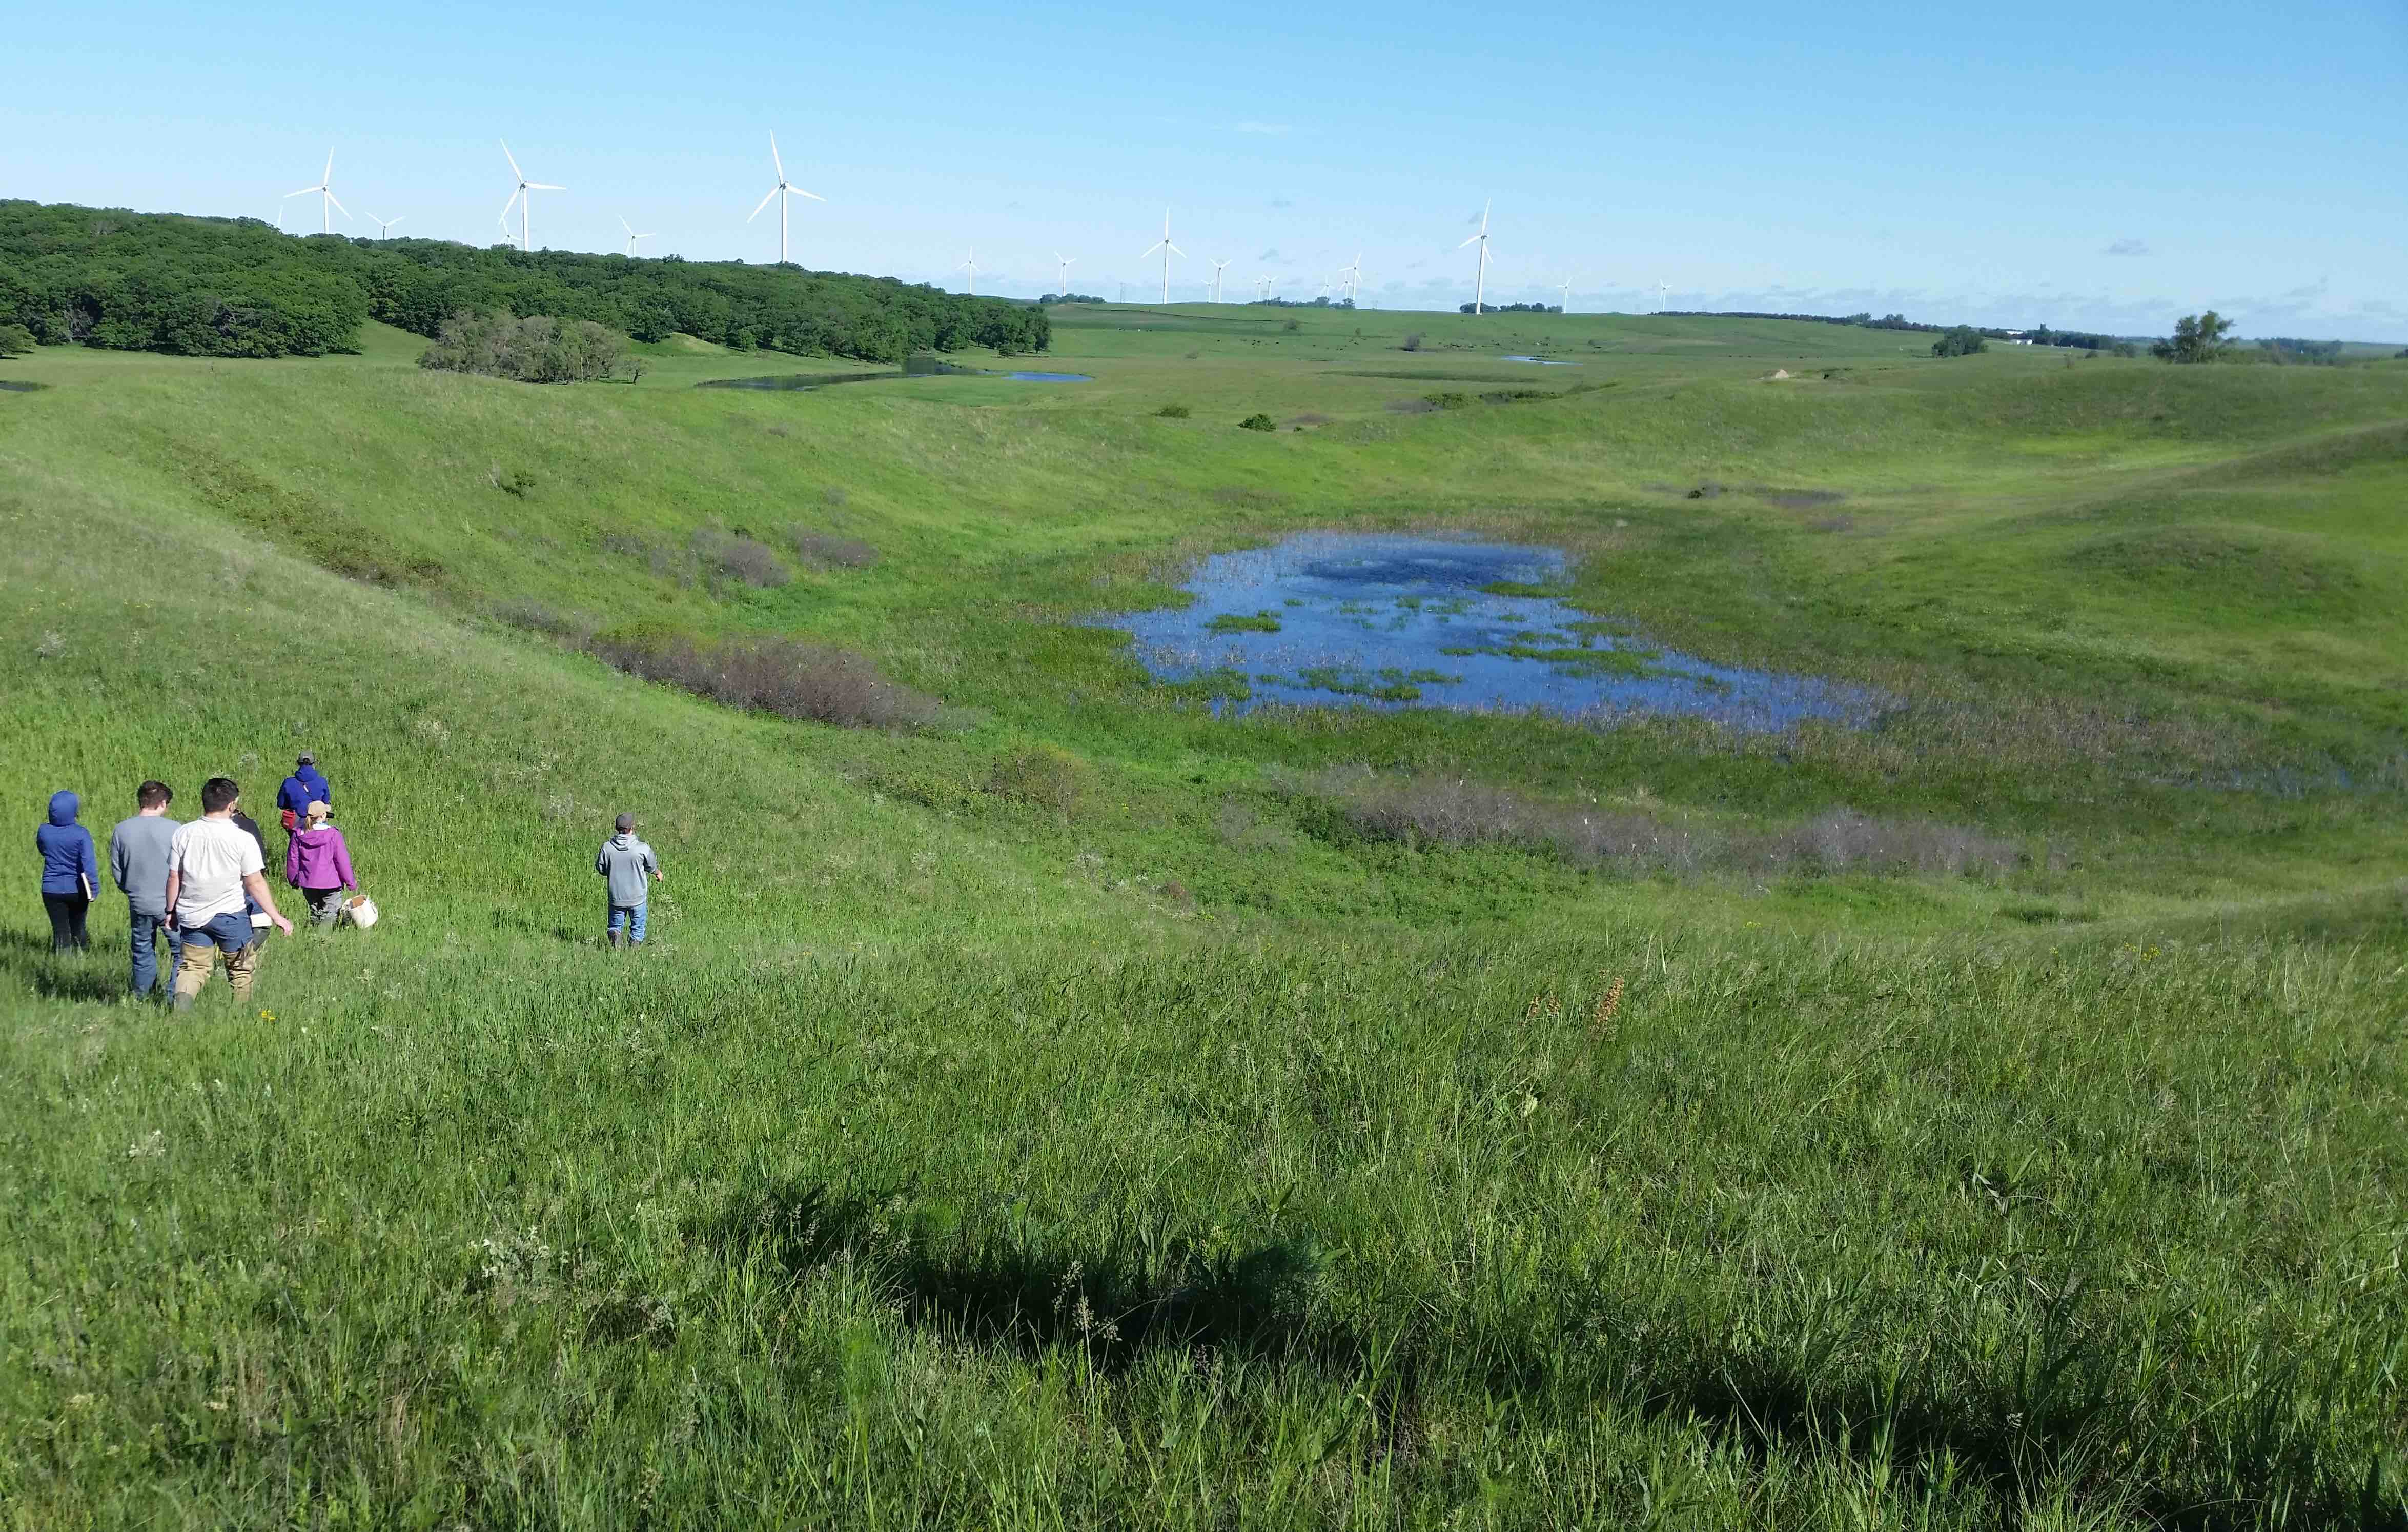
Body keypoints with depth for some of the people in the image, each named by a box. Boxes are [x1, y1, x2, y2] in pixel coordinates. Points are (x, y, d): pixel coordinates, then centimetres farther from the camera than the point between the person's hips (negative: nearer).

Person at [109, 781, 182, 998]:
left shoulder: (121, 830, 0)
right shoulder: (174, 829, -13)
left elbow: (116, 871, 8)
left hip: (139, 904, 4)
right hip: (170, 905, -4)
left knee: (143, 951, 19)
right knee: (182, 952, 6)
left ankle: (141, 995, 26)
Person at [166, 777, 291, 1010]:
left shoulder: (183, 833, -4)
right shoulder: (243, 838, -14)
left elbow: (174, 878, 1)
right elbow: (255, 883, -12)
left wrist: (171, 911, 15)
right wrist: (276, 916, -4)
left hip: (191, 915, 3)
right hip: (230, 914, -3)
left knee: (194, 966, 14)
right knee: (241, 970, 14)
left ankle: (181, 1006, -11)